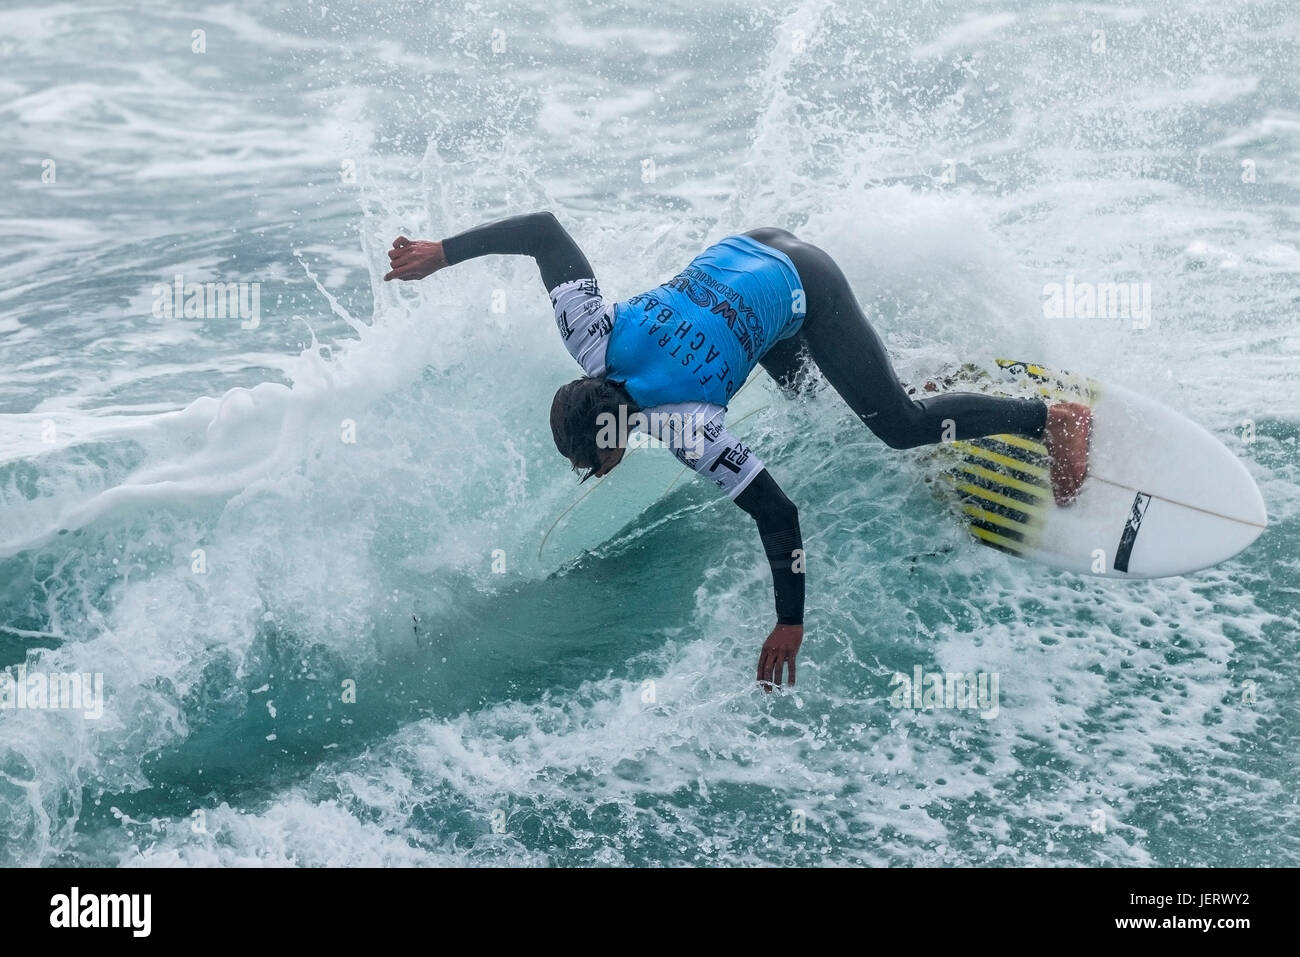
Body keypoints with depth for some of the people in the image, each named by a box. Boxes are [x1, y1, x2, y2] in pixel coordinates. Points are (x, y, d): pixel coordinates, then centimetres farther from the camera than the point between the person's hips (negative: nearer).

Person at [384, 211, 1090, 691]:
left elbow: (776, 516, -28)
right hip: (743, 251, 7)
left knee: (902, 426, -3)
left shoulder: (686, 429, -32)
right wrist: (441, 253, -12)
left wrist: (790, 625, -22)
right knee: (792, 380, 30)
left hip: (800, 290, -7)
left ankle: (1053, 419, 12)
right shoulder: (590, 338, -21)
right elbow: (544, 229, -17)